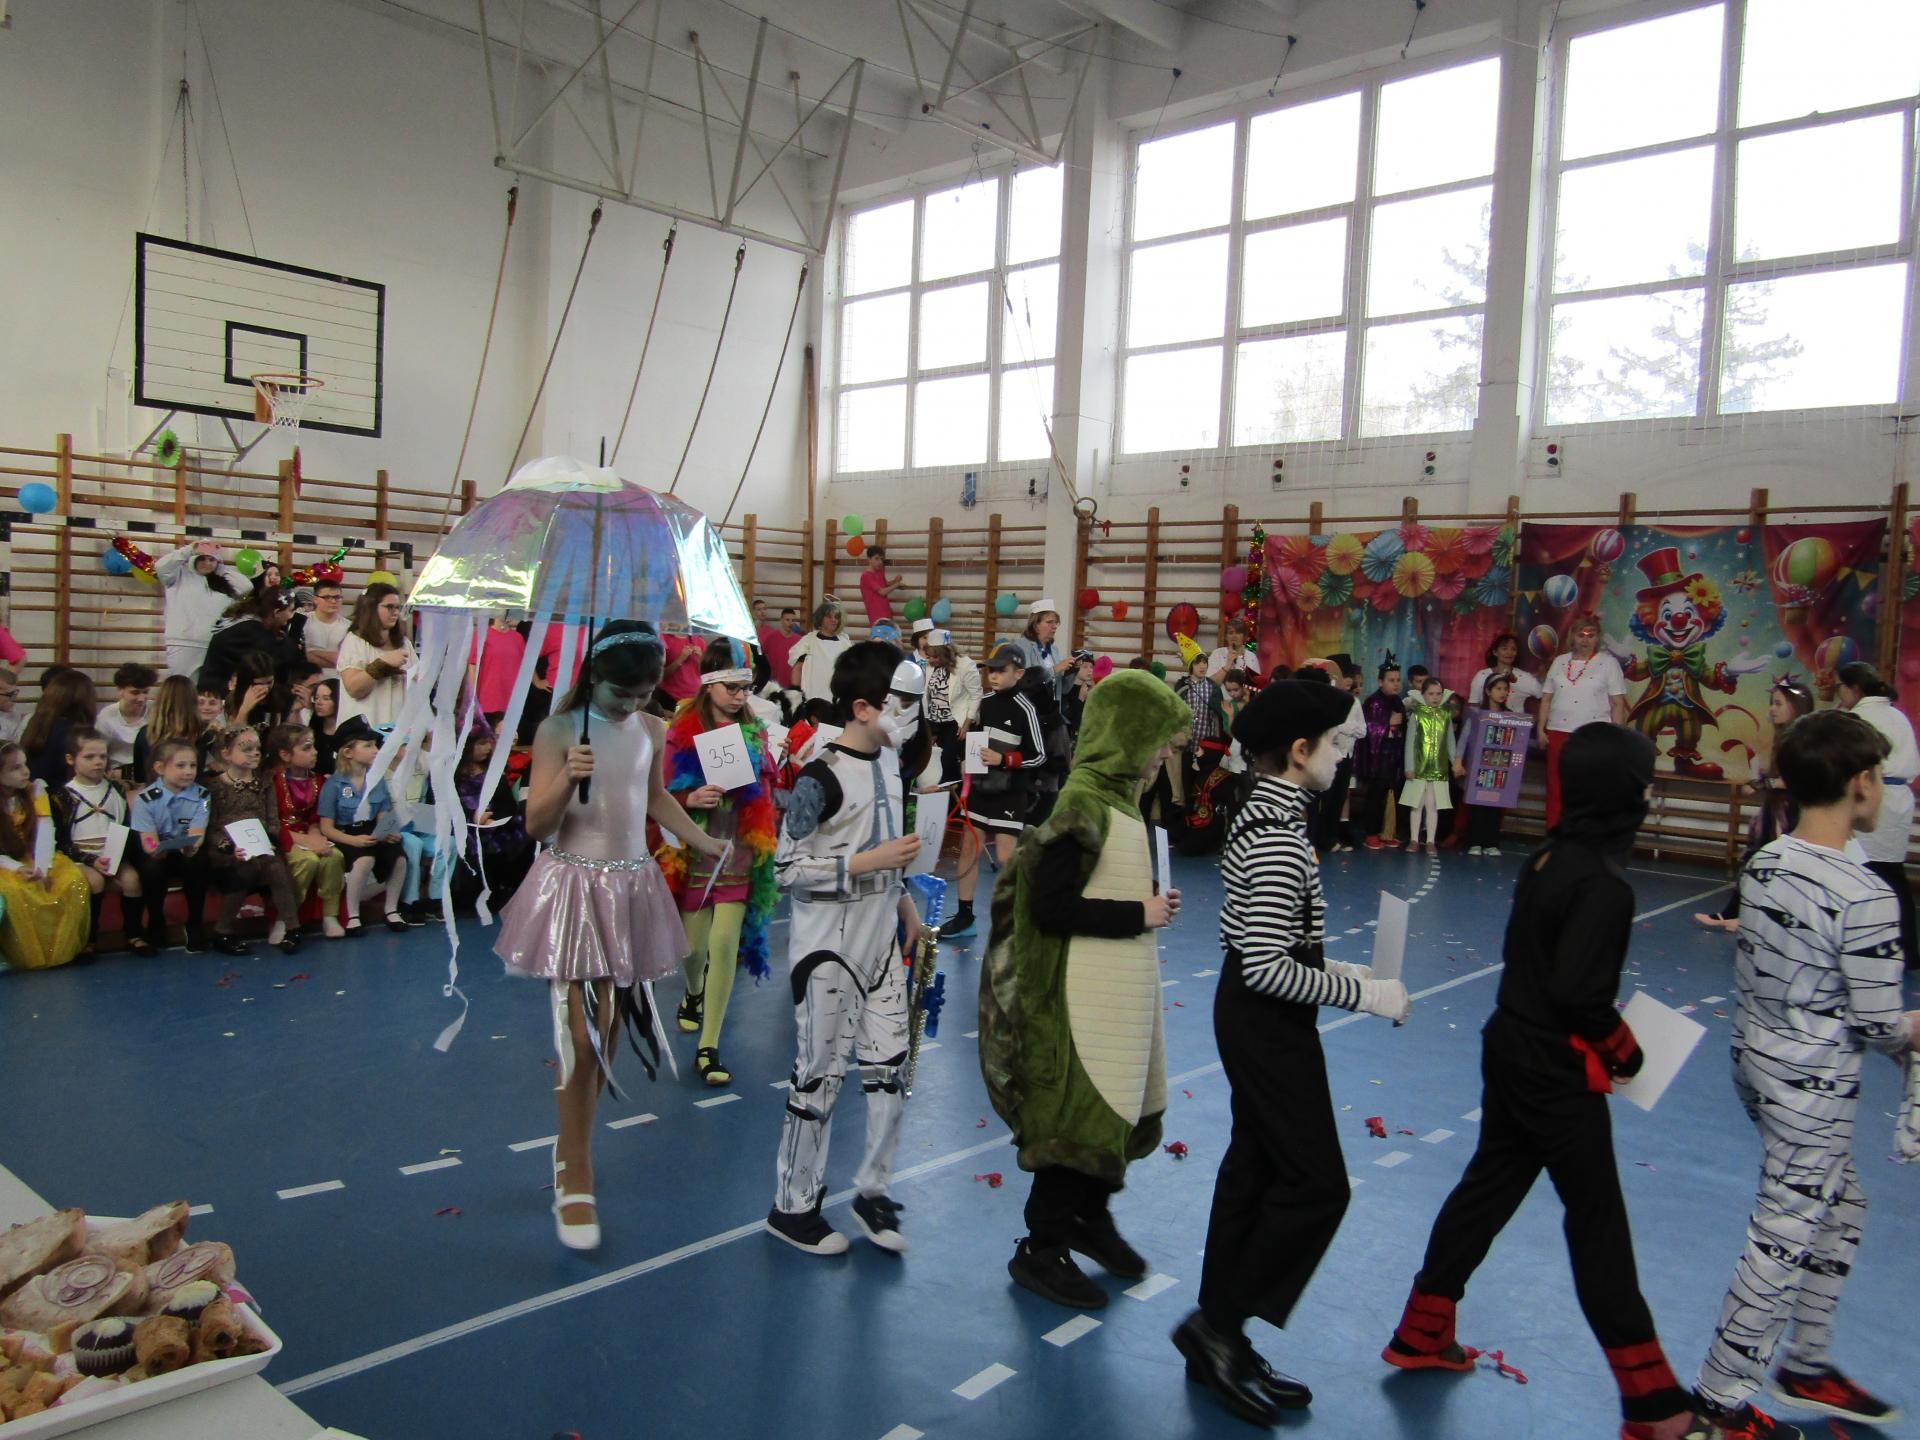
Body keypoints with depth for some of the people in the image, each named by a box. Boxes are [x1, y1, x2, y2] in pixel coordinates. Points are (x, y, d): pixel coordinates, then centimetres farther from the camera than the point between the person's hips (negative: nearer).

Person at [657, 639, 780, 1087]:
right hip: (694, 850, -1)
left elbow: (767, 790, 12)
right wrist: (690, 799, -24)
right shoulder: (682, 730, -6)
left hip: (738, 852, 1)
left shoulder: (754, 732, 4)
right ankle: (695, 993, 47)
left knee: (726, 943, -7)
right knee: (694, 943, 10)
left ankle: (709, 1048, 1)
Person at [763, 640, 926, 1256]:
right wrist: (869, 862, -23)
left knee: (888, 1062, 10)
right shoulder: (820, 778, -19)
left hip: (881, 939, 7)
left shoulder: (889, 760, 6)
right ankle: (793, 1206, 21)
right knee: (821, 1071, 3)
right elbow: (787, 868, -19)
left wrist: (905, 902, 19)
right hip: (827, 947, -7)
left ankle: (872, 1190, 27)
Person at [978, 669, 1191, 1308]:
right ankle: (1040, 1250, 19)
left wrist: (1150, 905, -1)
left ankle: (1091, 1217, 41)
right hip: (1087, 995, -9)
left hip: (1123, 991, 9)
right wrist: (1140, 915, -18)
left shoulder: (1116, 795, 7)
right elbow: (1051, 907, -24)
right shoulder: (1083, 804, -21)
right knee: (1084, 1119, 2)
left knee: (1124, 1108, 20)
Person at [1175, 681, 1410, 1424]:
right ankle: (1218, 1326, 10)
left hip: (1253, 1017, 10)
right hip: (1268, 1022, -10)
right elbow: (1266, 966, -26)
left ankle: (1219, 1343, 26)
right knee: (1317, 1184, -1)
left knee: (1255, 1170, 15)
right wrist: (1361, 993, -18)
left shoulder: (1264, 816, 8)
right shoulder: (1279, 837, -23)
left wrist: (1338, 970, 11)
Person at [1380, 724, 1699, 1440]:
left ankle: (1422, 1335, 32)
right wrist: (1623, 1047, -9)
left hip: (1511, 1050, 8)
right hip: (1558, 1073, -8)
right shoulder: (1604, 884, -23)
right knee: (1598, 1226, 3)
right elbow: (1578, 993, -26)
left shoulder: (1549, 856, 3)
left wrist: (1602, 1035, 11)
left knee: (1487, 1187, 19)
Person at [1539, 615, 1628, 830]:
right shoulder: (1559, 662, 10)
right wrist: (1540, 728, 4)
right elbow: (1546, 698, 12)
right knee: (1556, 788, 7)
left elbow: (1618, 703, -2)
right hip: (1558, 732, 4)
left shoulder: (1608, 663, 0)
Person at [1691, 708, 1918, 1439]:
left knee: (1840, 1210, 25)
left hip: (1754, 1061, 8)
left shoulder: (1764, 863, -1)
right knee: (1784, 1241, 6)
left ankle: (1806, 1365, 39)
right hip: (1813, 1089, -8)